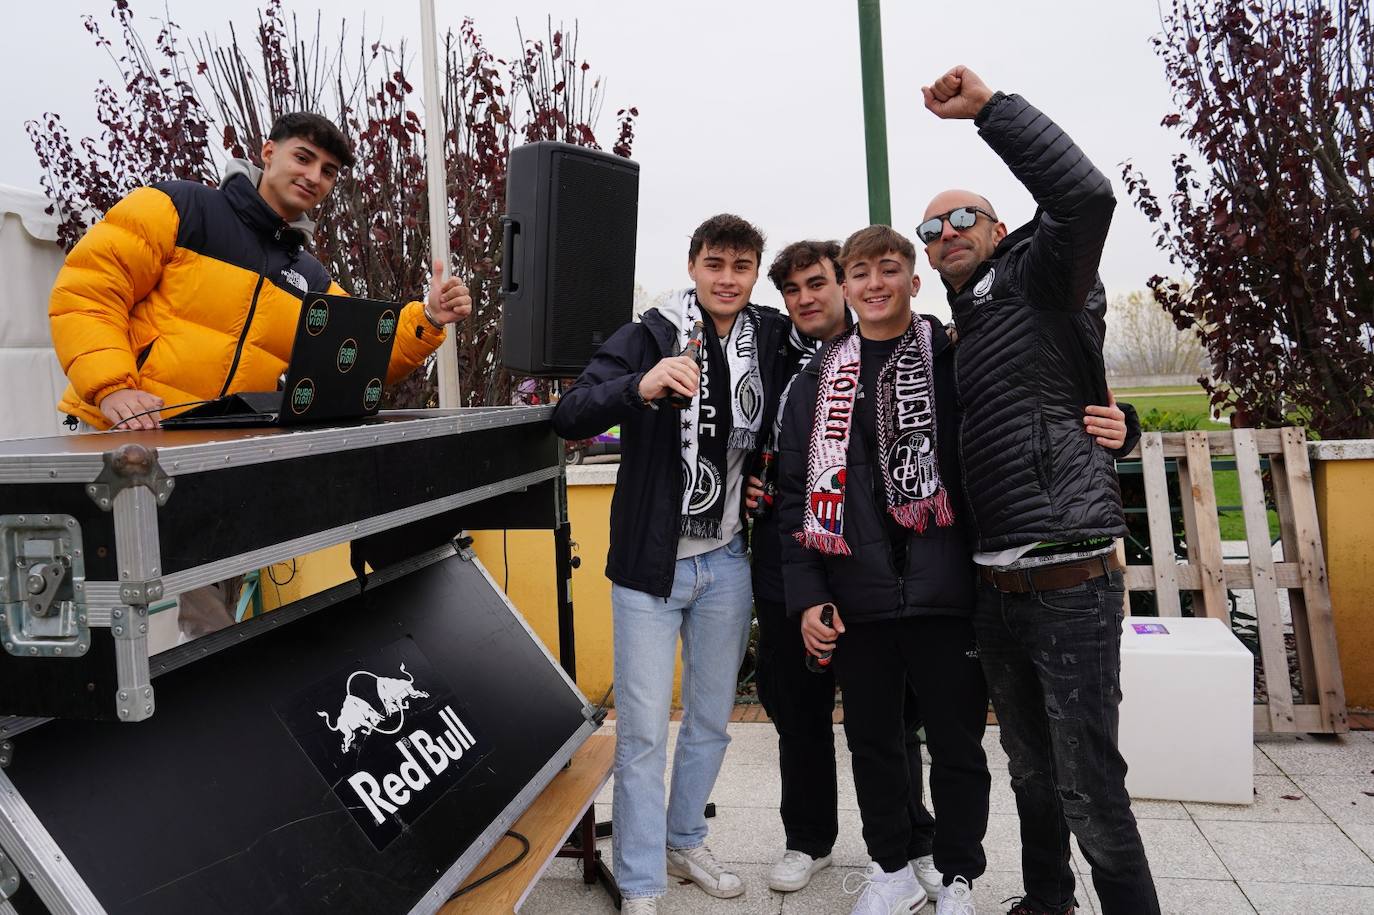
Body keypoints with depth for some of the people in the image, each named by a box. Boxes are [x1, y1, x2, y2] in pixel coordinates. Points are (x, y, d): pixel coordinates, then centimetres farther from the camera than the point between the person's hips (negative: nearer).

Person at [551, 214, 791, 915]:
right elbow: (569, 417, -21)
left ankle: (684, 843, 38)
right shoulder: (647, 336, -9)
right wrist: (640, 387, -40)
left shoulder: (772, 339, 2)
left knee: (711, 721, 17)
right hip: (651, 563, -4)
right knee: (643, 732, 2)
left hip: (727, 564, 4)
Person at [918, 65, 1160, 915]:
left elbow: (1085, 194, -24)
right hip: (995, 585, 7)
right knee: (1031, 769, 19)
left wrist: (988, 104, -18)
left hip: (1072, 582, -7)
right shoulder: (954, 332, 17)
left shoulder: (1041, 279, -3)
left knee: (1090, 786, -1)